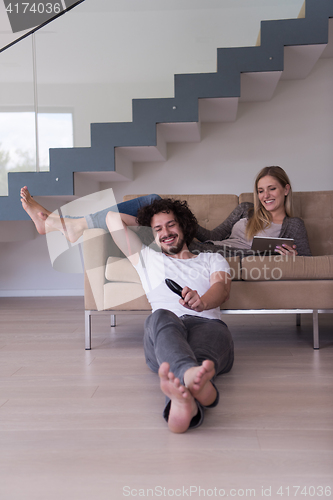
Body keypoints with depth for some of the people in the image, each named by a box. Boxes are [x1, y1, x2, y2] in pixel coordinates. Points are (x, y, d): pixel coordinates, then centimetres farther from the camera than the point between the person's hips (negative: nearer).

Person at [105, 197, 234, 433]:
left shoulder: (213, 259, 32)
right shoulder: (148, 259, 36)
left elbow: (222, 289, 6)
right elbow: (113, 218, 36)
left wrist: (203, 302, -18)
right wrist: (147, 222, 48)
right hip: (162, 337, 0)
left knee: (212, 330, -39)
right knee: (161, 316, -38)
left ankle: (183, 398, -74)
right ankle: (191, 375, -72)